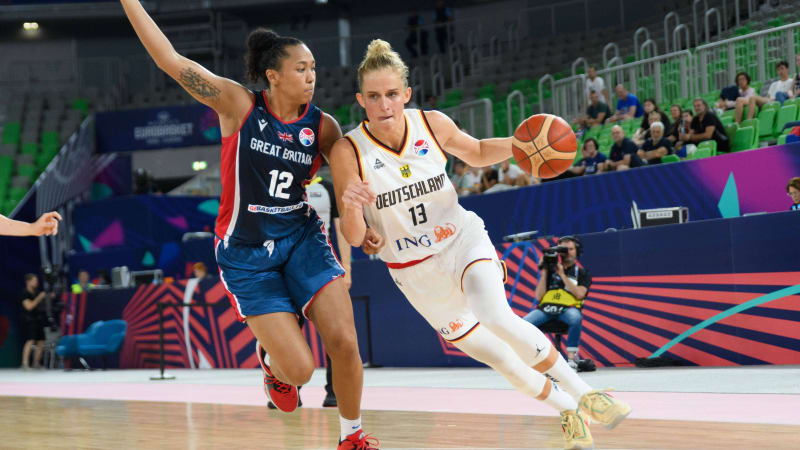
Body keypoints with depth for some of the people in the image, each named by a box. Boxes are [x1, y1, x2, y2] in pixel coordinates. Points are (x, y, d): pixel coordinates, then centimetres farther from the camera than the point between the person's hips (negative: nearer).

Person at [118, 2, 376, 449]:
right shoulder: (238, 105, -10)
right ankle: (271, 357, 30)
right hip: (246, 251, -3)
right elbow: (170, 59, -12)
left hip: (302, 237, 3)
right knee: (300, 370, -10)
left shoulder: (323, 126, -3)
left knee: (344, 342, -11)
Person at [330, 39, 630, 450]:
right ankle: (568, 412, 27)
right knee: (496, 357, 3)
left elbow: (476, 153, 9)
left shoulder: (432, 124, -13)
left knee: (494, 315, -30)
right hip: (415, 271, 0)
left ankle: (582, 392, -14)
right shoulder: (348, 152, -20)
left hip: (463, 241, 0)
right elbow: (354, 238, -16)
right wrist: (351, 207, -38)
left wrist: (517, 145, -10)